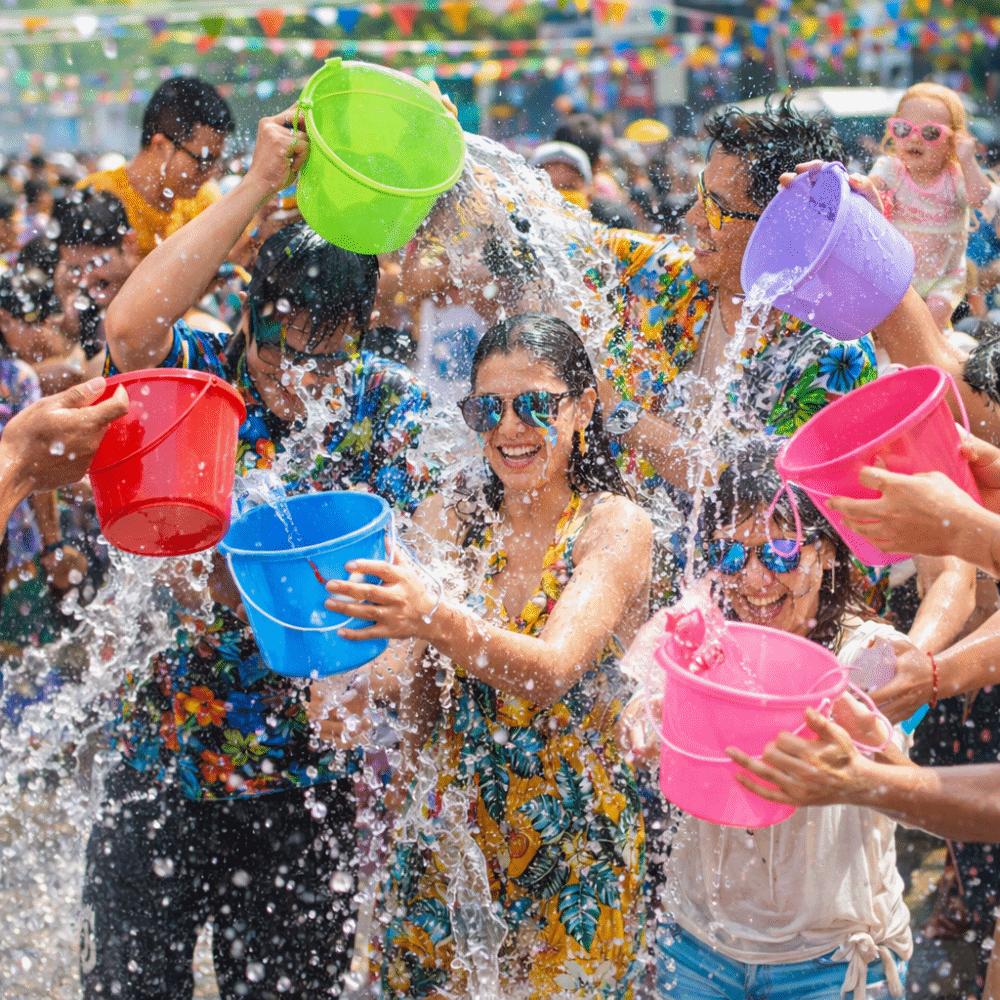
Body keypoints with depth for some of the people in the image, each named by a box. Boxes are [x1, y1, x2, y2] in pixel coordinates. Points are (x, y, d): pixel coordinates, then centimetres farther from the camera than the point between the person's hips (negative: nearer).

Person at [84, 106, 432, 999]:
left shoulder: (388, 405, -3)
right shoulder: (202, 374, -6)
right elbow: (129, 327, -28)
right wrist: (259, 186, -27)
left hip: (305, 777, 0)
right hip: (161, 753, 0)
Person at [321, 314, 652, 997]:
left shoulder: (617, 527, -10)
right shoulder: (450, 523, 1)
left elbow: (551, 671, -27)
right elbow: (416, 710, 0)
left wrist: (434, 620, -44)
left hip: (574, 839, -3)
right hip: (450, 826, 3)